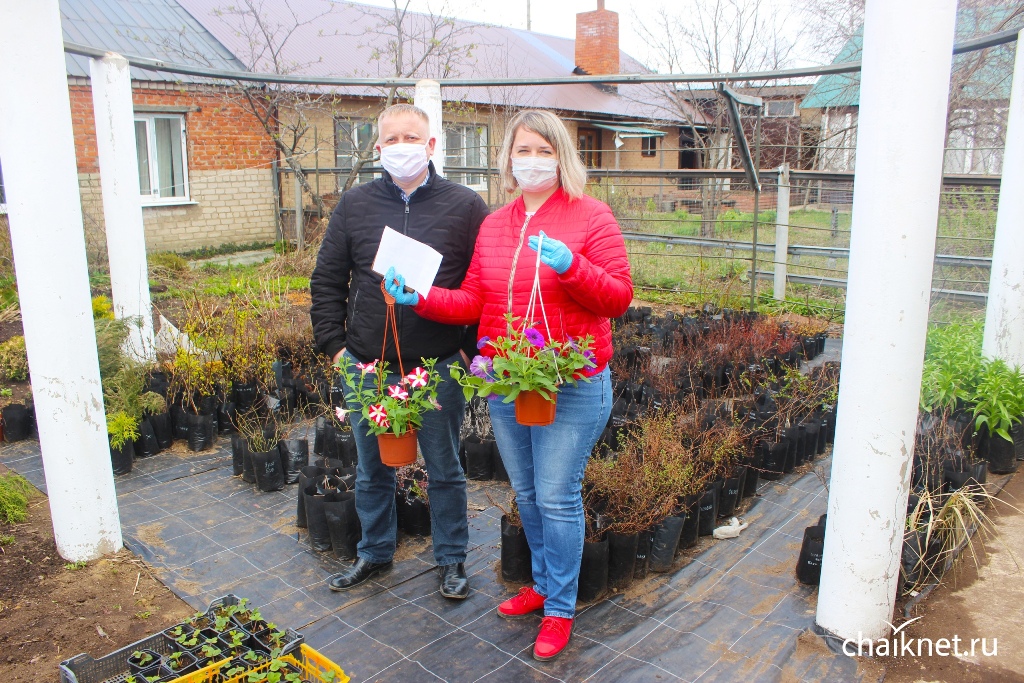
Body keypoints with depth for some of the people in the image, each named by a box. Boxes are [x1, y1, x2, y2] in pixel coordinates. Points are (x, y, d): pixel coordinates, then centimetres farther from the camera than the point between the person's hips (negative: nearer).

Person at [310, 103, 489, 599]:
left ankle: (451, 559, 31)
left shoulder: (465, 207, -1)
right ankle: (375, 553, 39)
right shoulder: (355, 205, 6)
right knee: (372, 469, 18)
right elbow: (326, 282, 9)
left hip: (438, 368, -2)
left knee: (444, 470, 12)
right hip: (366, 366, 3)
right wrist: (333, 345, 1)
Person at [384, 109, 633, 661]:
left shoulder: (591, 217, -6)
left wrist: (569, 267, -27)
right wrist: (421, 298, -8)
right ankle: (543, 584, 40)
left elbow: (619, 298, -11)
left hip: (570, 387, -5)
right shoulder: (493, 225, 10)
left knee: (557, 498, 2)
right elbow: (473, 301, 7)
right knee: (527, 494, 18)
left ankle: (560, 608, 23)